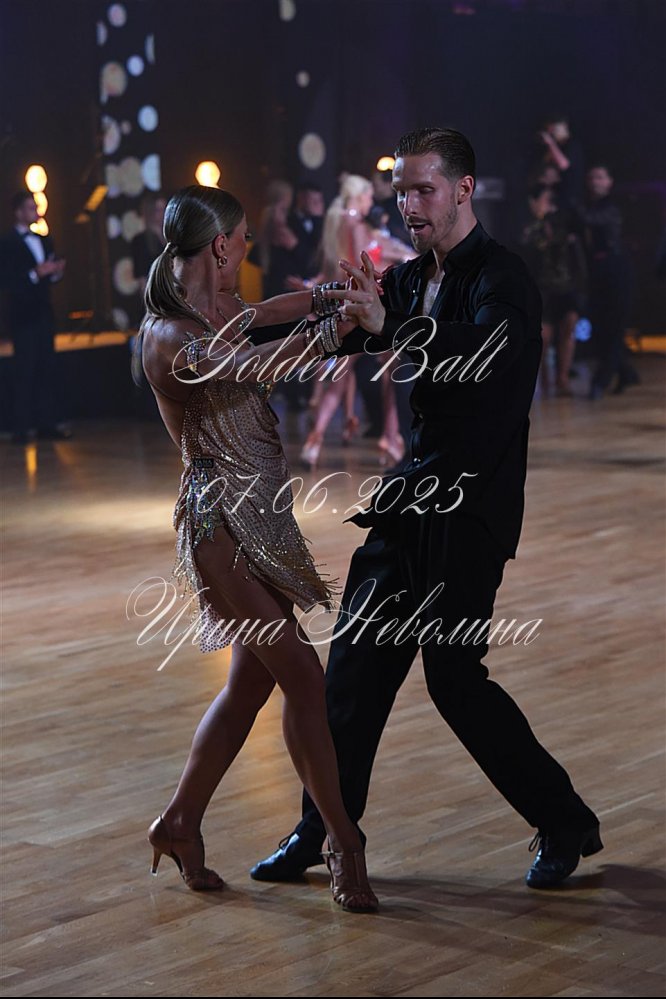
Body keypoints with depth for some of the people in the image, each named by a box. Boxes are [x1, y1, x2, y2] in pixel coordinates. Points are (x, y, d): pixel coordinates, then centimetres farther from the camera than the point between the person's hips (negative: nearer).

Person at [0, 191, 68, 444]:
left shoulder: (44, 241, 16)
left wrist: (56, 271, -2)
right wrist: (35, 273, -23)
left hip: (44, 313, 7)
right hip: (23, 316, -7)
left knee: (47, 370, 5)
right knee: (24, 371, -7)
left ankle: (47, 424, 8)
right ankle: (21, 429, -5)